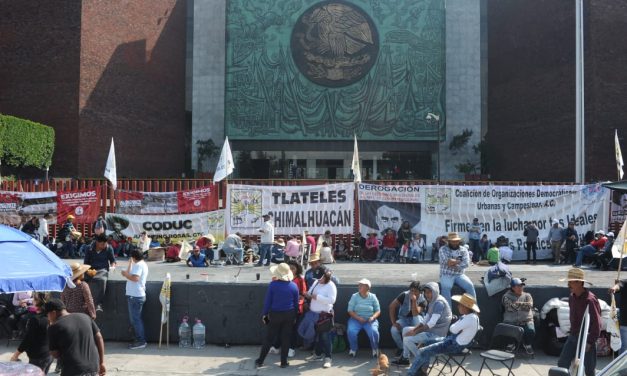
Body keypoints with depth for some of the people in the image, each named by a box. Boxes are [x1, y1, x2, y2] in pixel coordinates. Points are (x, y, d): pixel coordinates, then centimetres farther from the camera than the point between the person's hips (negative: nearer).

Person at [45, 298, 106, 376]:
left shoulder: (54, 327, -4)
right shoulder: (85, 317, 9)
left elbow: (55, 354, -2)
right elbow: (99, 338, 9)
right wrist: (101, 362, 13)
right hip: (93, 369, 5)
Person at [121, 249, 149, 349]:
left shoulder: (138, 265, -14)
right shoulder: (143, 264, 18)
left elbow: (135, 278, -28)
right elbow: (131, 274, 21)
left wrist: (125, 274, -13)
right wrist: (130, 264, 25)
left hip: (135, 296, -11)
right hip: (138, 295, 11)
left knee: (135, 319, -6)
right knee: (137, 319, 15)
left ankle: (140, 341, -3)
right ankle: (141, 340, 20)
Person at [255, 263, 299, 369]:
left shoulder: (273, 285, -14)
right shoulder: (294, 286, -6)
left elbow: (267, 301, -8)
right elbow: (296, 303, 2)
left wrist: (264, 313, 3)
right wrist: (294, 316, 13)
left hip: (275, 314, -1)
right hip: (289, 315, 1)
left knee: (269, 337, 10)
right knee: (286, 338, 10)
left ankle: (260, 360, 17)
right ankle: (284, 362, 15)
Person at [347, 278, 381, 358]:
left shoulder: (373, 297, 5)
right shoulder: (354, 296, 3)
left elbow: (378, 311, 5)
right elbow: (350, 311, -1)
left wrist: (373, 317, -15)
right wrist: (358, 318, -16)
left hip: (370, 320, 0)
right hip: (356, 319, 0)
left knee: (373, 331, -31)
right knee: (351, 331, -29)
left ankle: (375, 349, -1)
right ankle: (353, 349, -2)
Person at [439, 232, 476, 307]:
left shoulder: (463, 250, 7)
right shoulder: (443, 249, 1)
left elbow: (466, 263, -7)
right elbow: (446, 261, -16)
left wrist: (453, 263, -14)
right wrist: (459, 261, -7)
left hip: (459, 275, 2)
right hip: (447, 275, -2)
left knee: (470, 285, -23)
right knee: (446, 287, -31)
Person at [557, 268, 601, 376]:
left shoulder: (590, 299, -21)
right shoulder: (572, 297, 5)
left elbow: (596, 323, -20)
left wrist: (590, 342, -20)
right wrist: (572, 332, 14)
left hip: (586, 338, -7)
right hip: (573, 336, 7)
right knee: (562, 364, 5)